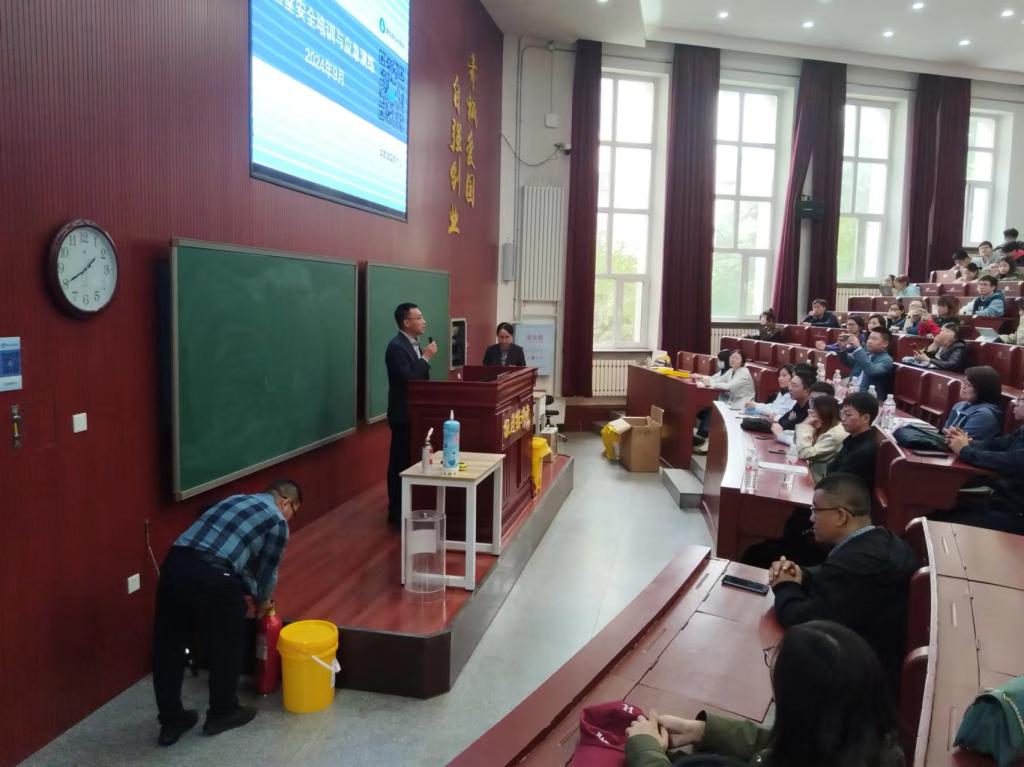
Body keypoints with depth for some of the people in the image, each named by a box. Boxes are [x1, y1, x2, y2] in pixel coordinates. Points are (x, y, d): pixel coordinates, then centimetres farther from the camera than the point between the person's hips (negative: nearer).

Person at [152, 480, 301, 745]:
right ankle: (222, 713, 32)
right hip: (212, 577, -6)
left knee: (168, 647, 18)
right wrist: (263, 601, 35)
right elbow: (268, 571, 16)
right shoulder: (277, 521, 8)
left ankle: (171, 722, 30)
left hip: (175, 564, 7)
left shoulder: (237, 500, 29)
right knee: (227, 646, 16)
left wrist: (253, 593, 41)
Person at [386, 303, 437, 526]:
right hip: (403, 413, -10)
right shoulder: (396, 346, -18)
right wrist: (426, 357, -21)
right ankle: (397, 512, 7)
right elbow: (408, 378, -27)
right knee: (400, 462, -2)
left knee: (413, 460, 17)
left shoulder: (414, 344, 12)